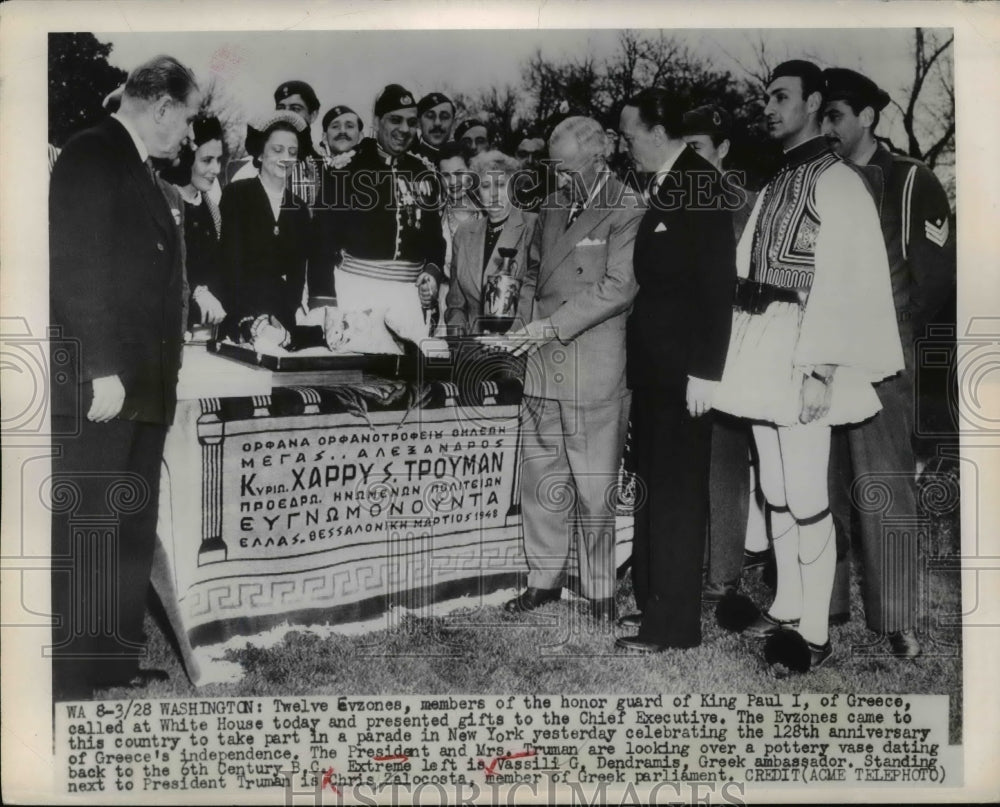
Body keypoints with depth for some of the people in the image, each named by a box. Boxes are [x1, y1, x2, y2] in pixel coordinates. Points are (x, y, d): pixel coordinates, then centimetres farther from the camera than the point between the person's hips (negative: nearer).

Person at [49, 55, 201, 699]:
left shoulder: (142, 171, 19)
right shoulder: (93, 154, -7)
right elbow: (77, 269, -15)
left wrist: (168, 368, 12)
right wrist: (103, 370, -19)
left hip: (144, 385, 9)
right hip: (98, 385, -9)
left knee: (133, 533, 12)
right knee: (84, 529, -4)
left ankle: (119, 658, 22)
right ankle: (67, 674, 4)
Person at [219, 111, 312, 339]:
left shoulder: (299, 208, 12)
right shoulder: (236, 193, -1)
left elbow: (297, 270, 9)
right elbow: (231, 259, -9)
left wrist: (292, 309, -9)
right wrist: (248, 318, -20)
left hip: (282, 318, 3)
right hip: (240, 318, -3)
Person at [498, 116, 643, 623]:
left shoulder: (627, 210, -7)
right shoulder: (552, 207, 16)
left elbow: (619, 286, -14)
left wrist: (554, 325, -17)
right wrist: (526, 322, 10)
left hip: (595, 370, -6)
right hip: (543, 365, 7)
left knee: (594, 486, 1)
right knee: (540, 479, 11)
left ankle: (600, 591, 14)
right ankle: (545, 580, 23)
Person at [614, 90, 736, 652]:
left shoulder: (703, 184, -11)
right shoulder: (656, 186, 14)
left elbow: (720, 284, -16)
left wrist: (705, 372, -19)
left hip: (684, 369, -8)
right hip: (652, 364, 8)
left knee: (678, 494, -2)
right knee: (652, 489, 13)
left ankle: (675, 622, 6)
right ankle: (652, 601, 23)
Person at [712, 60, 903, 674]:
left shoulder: (837, 182, -6)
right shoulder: (776, 184, 17)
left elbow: (838, 282, -14)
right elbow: (750, 269, 13)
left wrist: (820, 367, -20)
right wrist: (741, 356, 6)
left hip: (801, 354, -8)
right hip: (760, 351, 8)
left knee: (806, 497, -5)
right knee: (776, 492, 13)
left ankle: (816, 634, 4)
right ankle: (787, 609, 25)